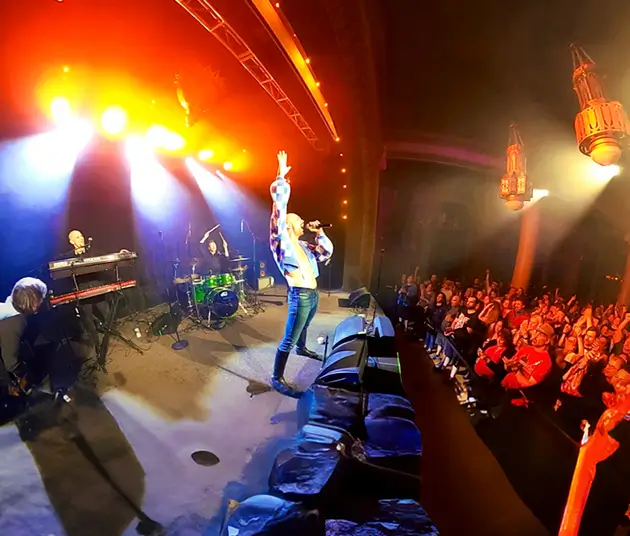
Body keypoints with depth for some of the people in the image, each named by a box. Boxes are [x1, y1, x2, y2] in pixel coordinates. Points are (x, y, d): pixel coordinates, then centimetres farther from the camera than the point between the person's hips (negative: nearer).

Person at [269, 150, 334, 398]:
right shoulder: (282, 240, -7)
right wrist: (282, 177, -12)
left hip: (313, 294, 9)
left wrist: (319, 233, 11)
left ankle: (302, 349, 56)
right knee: (288, 339, -4)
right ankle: (277, 378, 6)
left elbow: (327, 251, 22)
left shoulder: (303, 245, 16)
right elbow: (279, 209, -15)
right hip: (300, 296, -9)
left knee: (303, 328, 32)